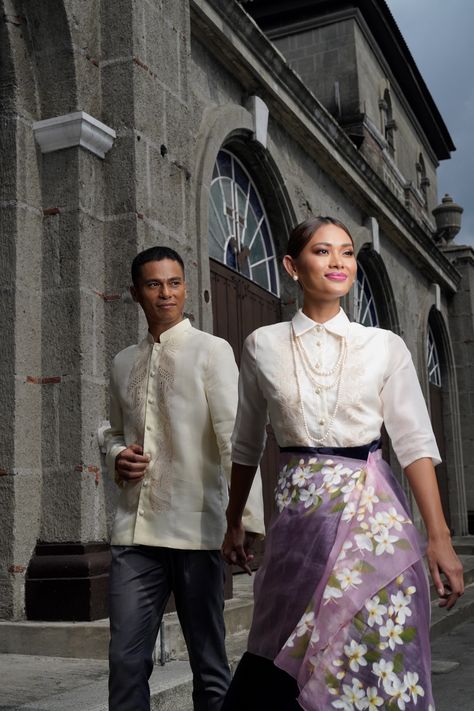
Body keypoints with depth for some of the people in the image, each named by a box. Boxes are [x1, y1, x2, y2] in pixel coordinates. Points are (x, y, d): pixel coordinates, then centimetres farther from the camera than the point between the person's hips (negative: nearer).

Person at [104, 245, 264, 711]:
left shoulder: (211, 351, -1)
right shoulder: (124, 363, 15)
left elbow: (235, 437, -9)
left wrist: (251, 518, -18)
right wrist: (117, 457, 3)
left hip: (195, 529, -4)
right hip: (134, 531, 4)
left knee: (209, 662, 7)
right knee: (126, 661, 6)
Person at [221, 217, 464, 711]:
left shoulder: (384, 346, 2)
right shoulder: (263, 346, 4)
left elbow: (414, 442, -2)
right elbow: (247, 444, 12)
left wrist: (439, 537, -9)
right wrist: (233, 523, 17)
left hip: (370, 512, 0)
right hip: (298, 513, 1)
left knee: (374, 657, 2)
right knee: (286, 659, 5)